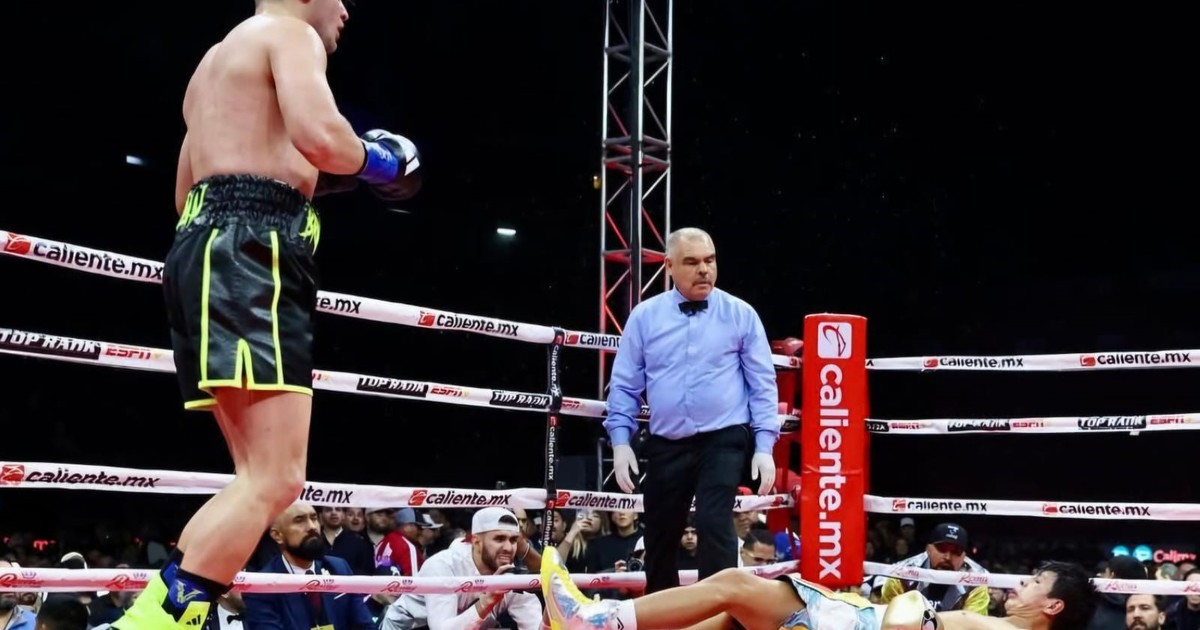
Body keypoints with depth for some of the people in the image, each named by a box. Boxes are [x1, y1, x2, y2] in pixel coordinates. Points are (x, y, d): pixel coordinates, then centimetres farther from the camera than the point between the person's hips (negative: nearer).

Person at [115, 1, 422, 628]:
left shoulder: (218, 59, 30)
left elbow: (187, 193, 34)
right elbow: (318, 136, -20)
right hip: (250, 255, -10)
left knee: (261, 478, 11)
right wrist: (376, 159, 1)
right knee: (274, 481, -16)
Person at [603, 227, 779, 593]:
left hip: (724, 441, -2)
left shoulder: (740, 314, 0)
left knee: (714, 524, -21)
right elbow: (624, 384, 5)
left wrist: (764, 446, -8)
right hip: (666, 446, 3)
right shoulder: (644, 316, 4)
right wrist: (620, 441, -5)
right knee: (660, 539, 11)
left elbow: (762, 384, 0)